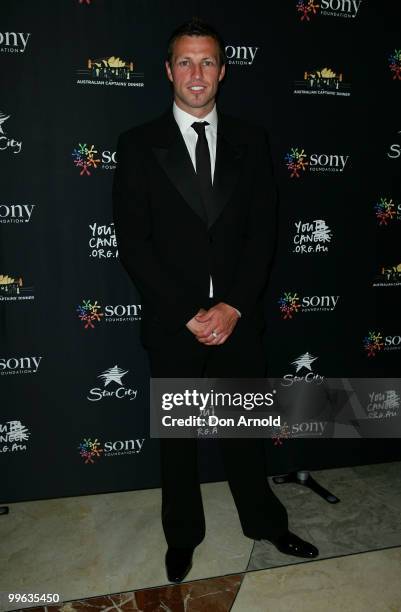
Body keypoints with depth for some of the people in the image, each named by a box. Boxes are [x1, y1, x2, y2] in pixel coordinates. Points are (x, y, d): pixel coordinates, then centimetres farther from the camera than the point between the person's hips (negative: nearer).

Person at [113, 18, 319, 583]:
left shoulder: (250, 141, 5)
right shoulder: (139, 145, -1)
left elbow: (263, 232, 1)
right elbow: (133, 244, -7)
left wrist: (234, 306, -11)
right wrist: (190, 314, -14)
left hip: (237, 319, 2)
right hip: (173, 324, -1)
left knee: (246, 428, 16)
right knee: (177, 437, 15)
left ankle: (265, 521, 41)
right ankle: (183, 536, 37)